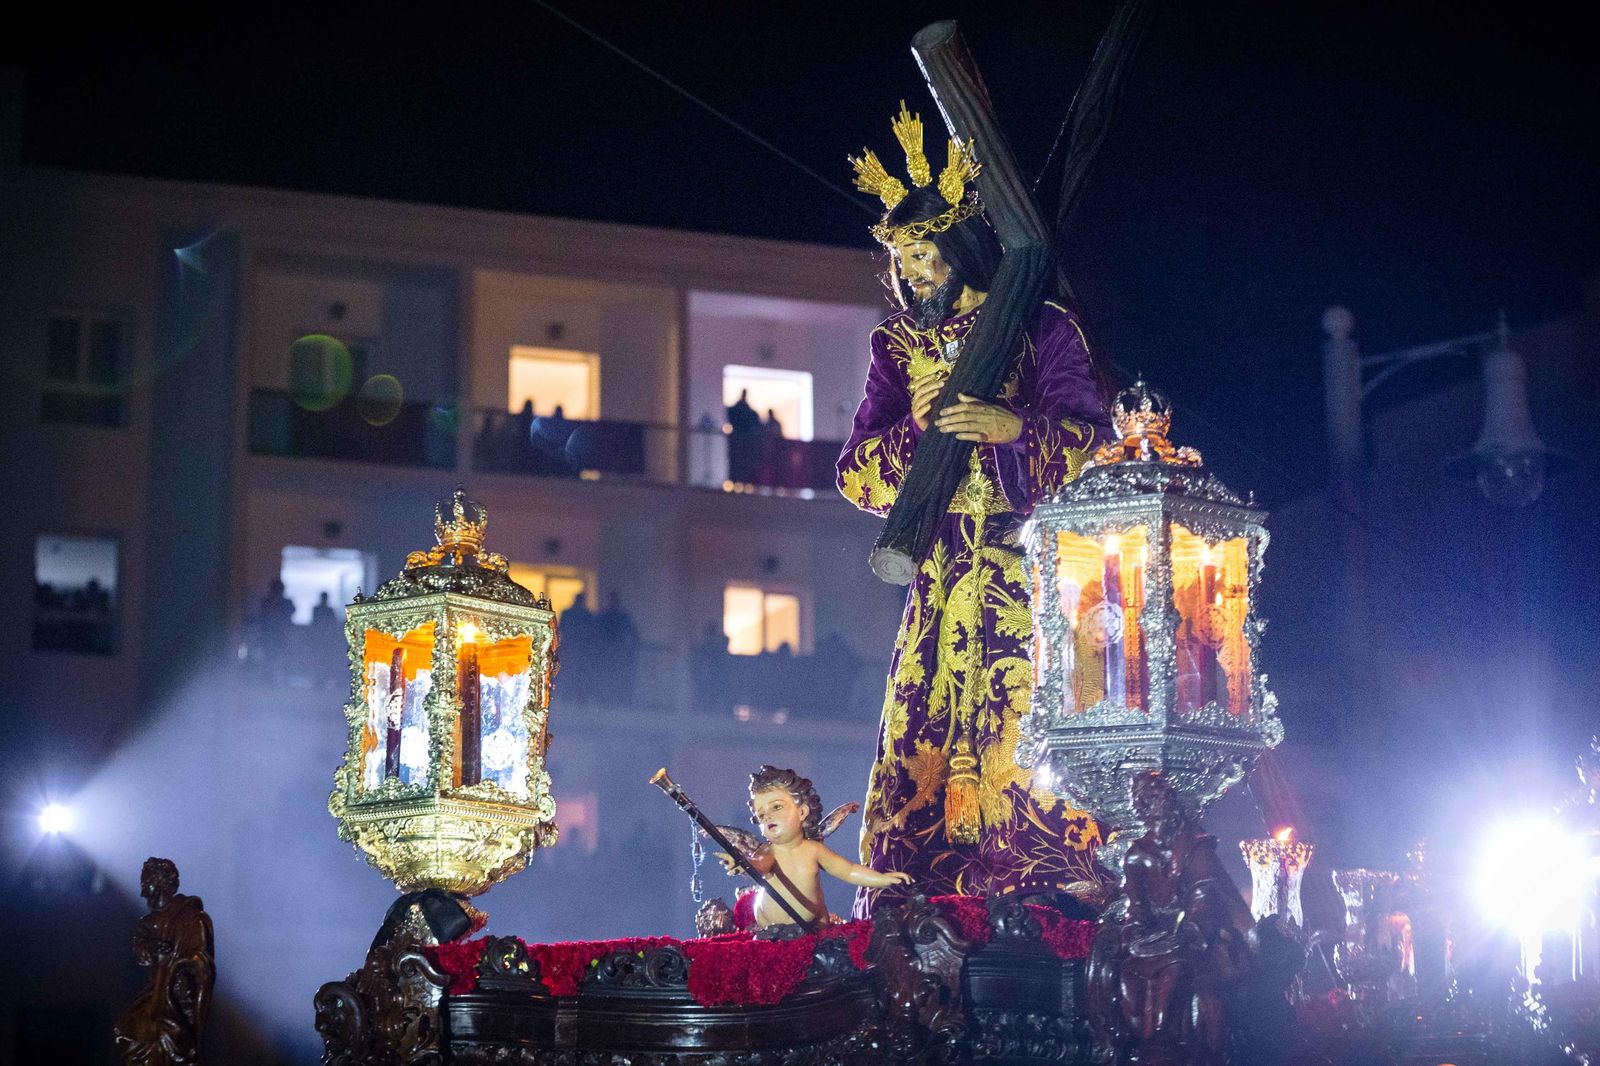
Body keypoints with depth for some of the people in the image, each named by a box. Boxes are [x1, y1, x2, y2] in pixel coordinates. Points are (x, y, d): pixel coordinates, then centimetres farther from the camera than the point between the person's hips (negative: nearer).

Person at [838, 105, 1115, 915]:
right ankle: (922, 892, -5)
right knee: (928, 723, -4)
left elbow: (1090, 438, -3)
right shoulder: (897, 344, 14)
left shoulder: (1041, 328, 4)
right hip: (946, 568, 3)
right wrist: (914, 428, -8)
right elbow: (857, 471, 10)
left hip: (1032, 565, -3)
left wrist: (1011, 426, -18)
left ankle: (1068, 877, -14)